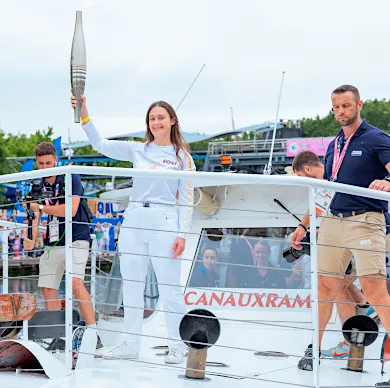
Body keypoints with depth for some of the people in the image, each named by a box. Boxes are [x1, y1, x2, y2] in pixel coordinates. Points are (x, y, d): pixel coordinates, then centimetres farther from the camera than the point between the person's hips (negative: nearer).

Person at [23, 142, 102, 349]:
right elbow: (34, 216, 4)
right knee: (48, 288, 3)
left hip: (75, 240, -6)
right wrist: (31, 239, -14)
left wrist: (42, 207, -10)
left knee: (75, 283, -22)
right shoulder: (38, 187, 10)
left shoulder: (71, 179, -7)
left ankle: (93, 333, -22)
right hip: (52, 244, 7)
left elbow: (71, 210, -17)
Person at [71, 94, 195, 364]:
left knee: (169, 287, -2)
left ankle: (177, 347, 8)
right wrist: (84, 114, -7)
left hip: (164, 224, -4)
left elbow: (186, 199, 0)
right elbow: (100, 144, 5)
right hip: (134, 222, 4)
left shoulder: (182, 156, 2)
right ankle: (131, 346, 17)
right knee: (132, 285, 8)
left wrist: (182, 234, -8)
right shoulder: (137, 150, 11)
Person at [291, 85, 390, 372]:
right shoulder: (334, 146, 18)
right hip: (333, 221, 6)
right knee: (325, 286, 8)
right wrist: (304, 224, 23)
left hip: (365, 221, -6)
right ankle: (314, 349, 17)